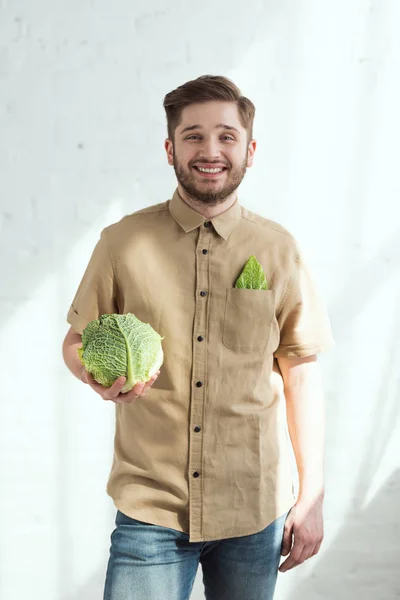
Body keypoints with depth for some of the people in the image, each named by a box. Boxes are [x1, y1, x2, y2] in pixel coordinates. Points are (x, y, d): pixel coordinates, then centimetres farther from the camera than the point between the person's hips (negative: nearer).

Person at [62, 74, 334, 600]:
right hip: (151, 508, -1)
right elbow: (76, 342, 7)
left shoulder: (279, 250, 0)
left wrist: (313, 496, 2)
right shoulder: (123, 242, -3)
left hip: (255, 513, 1)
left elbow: (302, 375, 3)